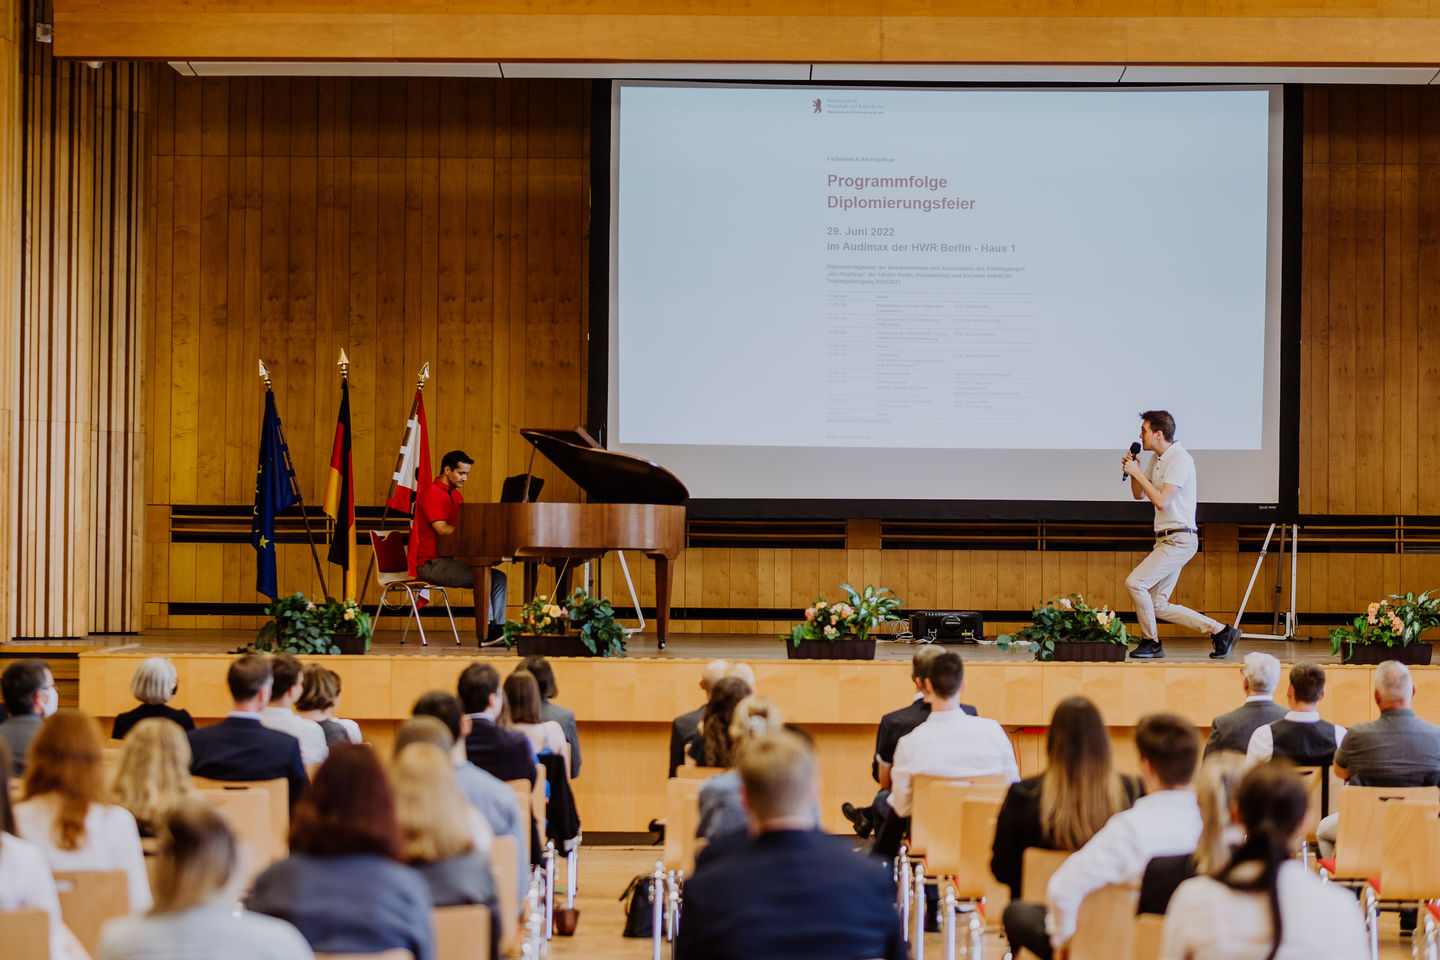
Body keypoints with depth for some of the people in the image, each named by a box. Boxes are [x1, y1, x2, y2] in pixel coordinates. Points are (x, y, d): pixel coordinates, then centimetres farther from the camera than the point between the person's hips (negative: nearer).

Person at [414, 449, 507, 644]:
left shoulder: (455, 495, 20)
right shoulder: (431, 493, -11)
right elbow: (442, 529, -20)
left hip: (449, 560, 9)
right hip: (431, 563, -9)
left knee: (498, 577, -5)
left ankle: (498, 628, -14)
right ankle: (486, 632, -24)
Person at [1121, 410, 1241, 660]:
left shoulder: (1180, 459, -15)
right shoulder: (1157, 459, 15)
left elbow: (1161, 501, -22)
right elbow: (1139, 495, 22)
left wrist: (1138, 472, -15)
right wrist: (1133, 472, 4)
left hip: (1178, 540, -10)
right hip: (1166, 540, 10)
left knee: (1135, 582, -18)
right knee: (1158, 606, 4)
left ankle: (1150, 643, -4)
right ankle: (1220, 631, 10)